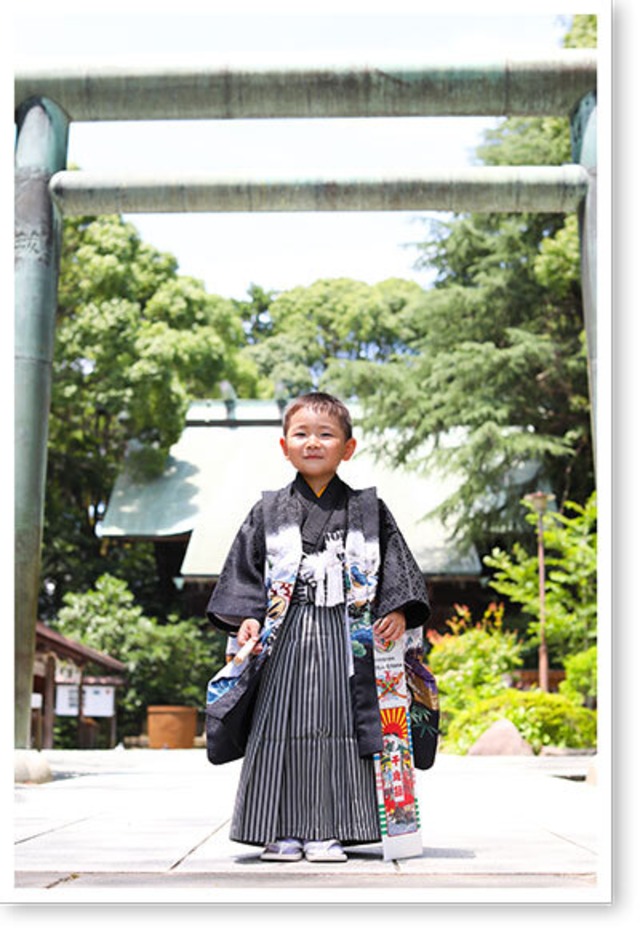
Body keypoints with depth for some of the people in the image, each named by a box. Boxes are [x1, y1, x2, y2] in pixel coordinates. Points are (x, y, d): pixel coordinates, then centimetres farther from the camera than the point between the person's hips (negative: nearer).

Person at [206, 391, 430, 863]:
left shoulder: (369, 510, 9)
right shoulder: (268, 512, 10)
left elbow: (397, 564, 7)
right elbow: (244, 568, 9)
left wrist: (397, 611, -7)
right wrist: (247, 616, -4)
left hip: (346, 641, 0)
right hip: (286, 639, 1)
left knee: (337, 728, -2)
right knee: (283, 729, -2)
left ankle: (329, 831, 4)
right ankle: (282, 831, 4)